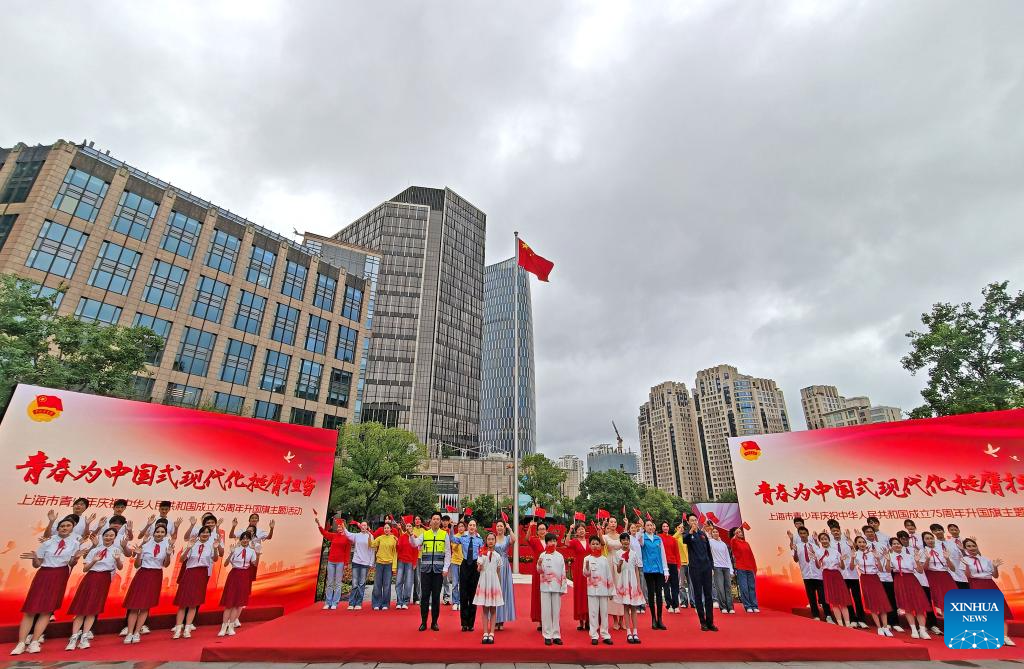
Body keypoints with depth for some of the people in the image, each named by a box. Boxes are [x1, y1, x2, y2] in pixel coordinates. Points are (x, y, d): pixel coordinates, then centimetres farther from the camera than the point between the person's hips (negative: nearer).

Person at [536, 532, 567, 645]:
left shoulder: (560, 556, 5)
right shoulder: (542, 556, -2)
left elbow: (563, 573, 7)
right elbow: (539, 572, -6)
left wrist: (564, 587, 4)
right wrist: (539, 564, -26)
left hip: (557, 587, 2)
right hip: (545, 587, -2)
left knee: (556, 611, 7)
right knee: (546, 612, 1)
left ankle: (556, 635, 16)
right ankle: (547, 636, 11)